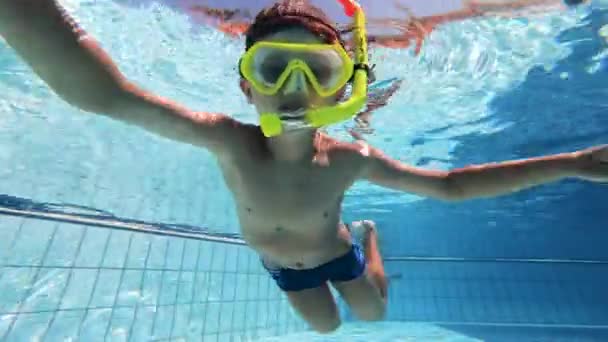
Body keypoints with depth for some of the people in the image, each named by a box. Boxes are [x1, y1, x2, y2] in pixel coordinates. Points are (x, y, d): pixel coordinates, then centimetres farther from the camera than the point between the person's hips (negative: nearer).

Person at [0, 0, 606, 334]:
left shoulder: (349, 160, -36)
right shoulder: (229, 141, -37)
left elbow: (450, 185, -26)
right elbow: (99, 93, -44)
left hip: (332, 254, 0)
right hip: (283, 264, 1)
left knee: (374, 313, 23)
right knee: (327, 328, 24)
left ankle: (368, 234, 47)